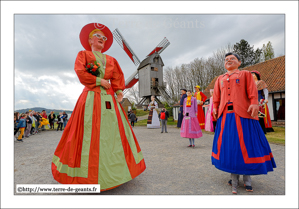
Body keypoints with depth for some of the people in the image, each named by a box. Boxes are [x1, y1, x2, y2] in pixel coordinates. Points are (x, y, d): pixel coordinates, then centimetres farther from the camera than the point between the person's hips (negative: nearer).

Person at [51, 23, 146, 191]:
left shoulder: (111, 59, 21)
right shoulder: (83, 54, 12)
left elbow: (118, 77, 11)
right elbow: (80, 72, -4)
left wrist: (119, 92, -5)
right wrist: (99, 81, -8)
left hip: (109, 99, 4)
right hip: (91, 98, -4)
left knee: (113, 131, 3)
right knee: (91, 133, -6)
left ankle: (113, 169, 16)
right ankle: (90, 174, 5)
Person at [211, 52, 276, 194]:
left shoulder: (245, 74, 13)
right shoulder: (220, 79, 21)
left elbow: (252, 91, 0)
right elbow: (216, 96, 16)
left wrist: (254, 103, -14)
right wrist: (215, 107, 5)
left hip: (242, 114, -2)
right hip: (225, 116, 3)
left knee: (246, 144, 1)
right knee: (230, 146, 3)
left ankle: (247, 178, 18)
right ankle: (234, 180, 14)